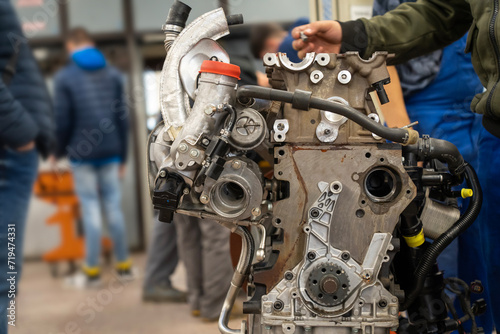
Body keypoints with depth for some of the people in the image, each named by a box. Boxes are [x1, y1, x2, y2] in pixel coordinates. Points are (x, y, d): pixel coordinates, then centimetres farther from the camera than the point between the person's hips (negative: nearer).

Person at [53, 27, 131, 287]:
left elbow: (61, 121, -8)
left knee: (90, 209, 0)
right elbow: (122, 118, 7)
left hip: (81, 154, -3)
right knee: (114, 207, 9)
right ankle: (123, 265, 15)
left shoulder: (64, 77, -5)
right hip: (110, 152, 4)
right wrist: (122, 156, 14)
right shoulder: (113, 74, 7)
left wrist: (58, 151, 8)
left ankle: (92, 271, 6)